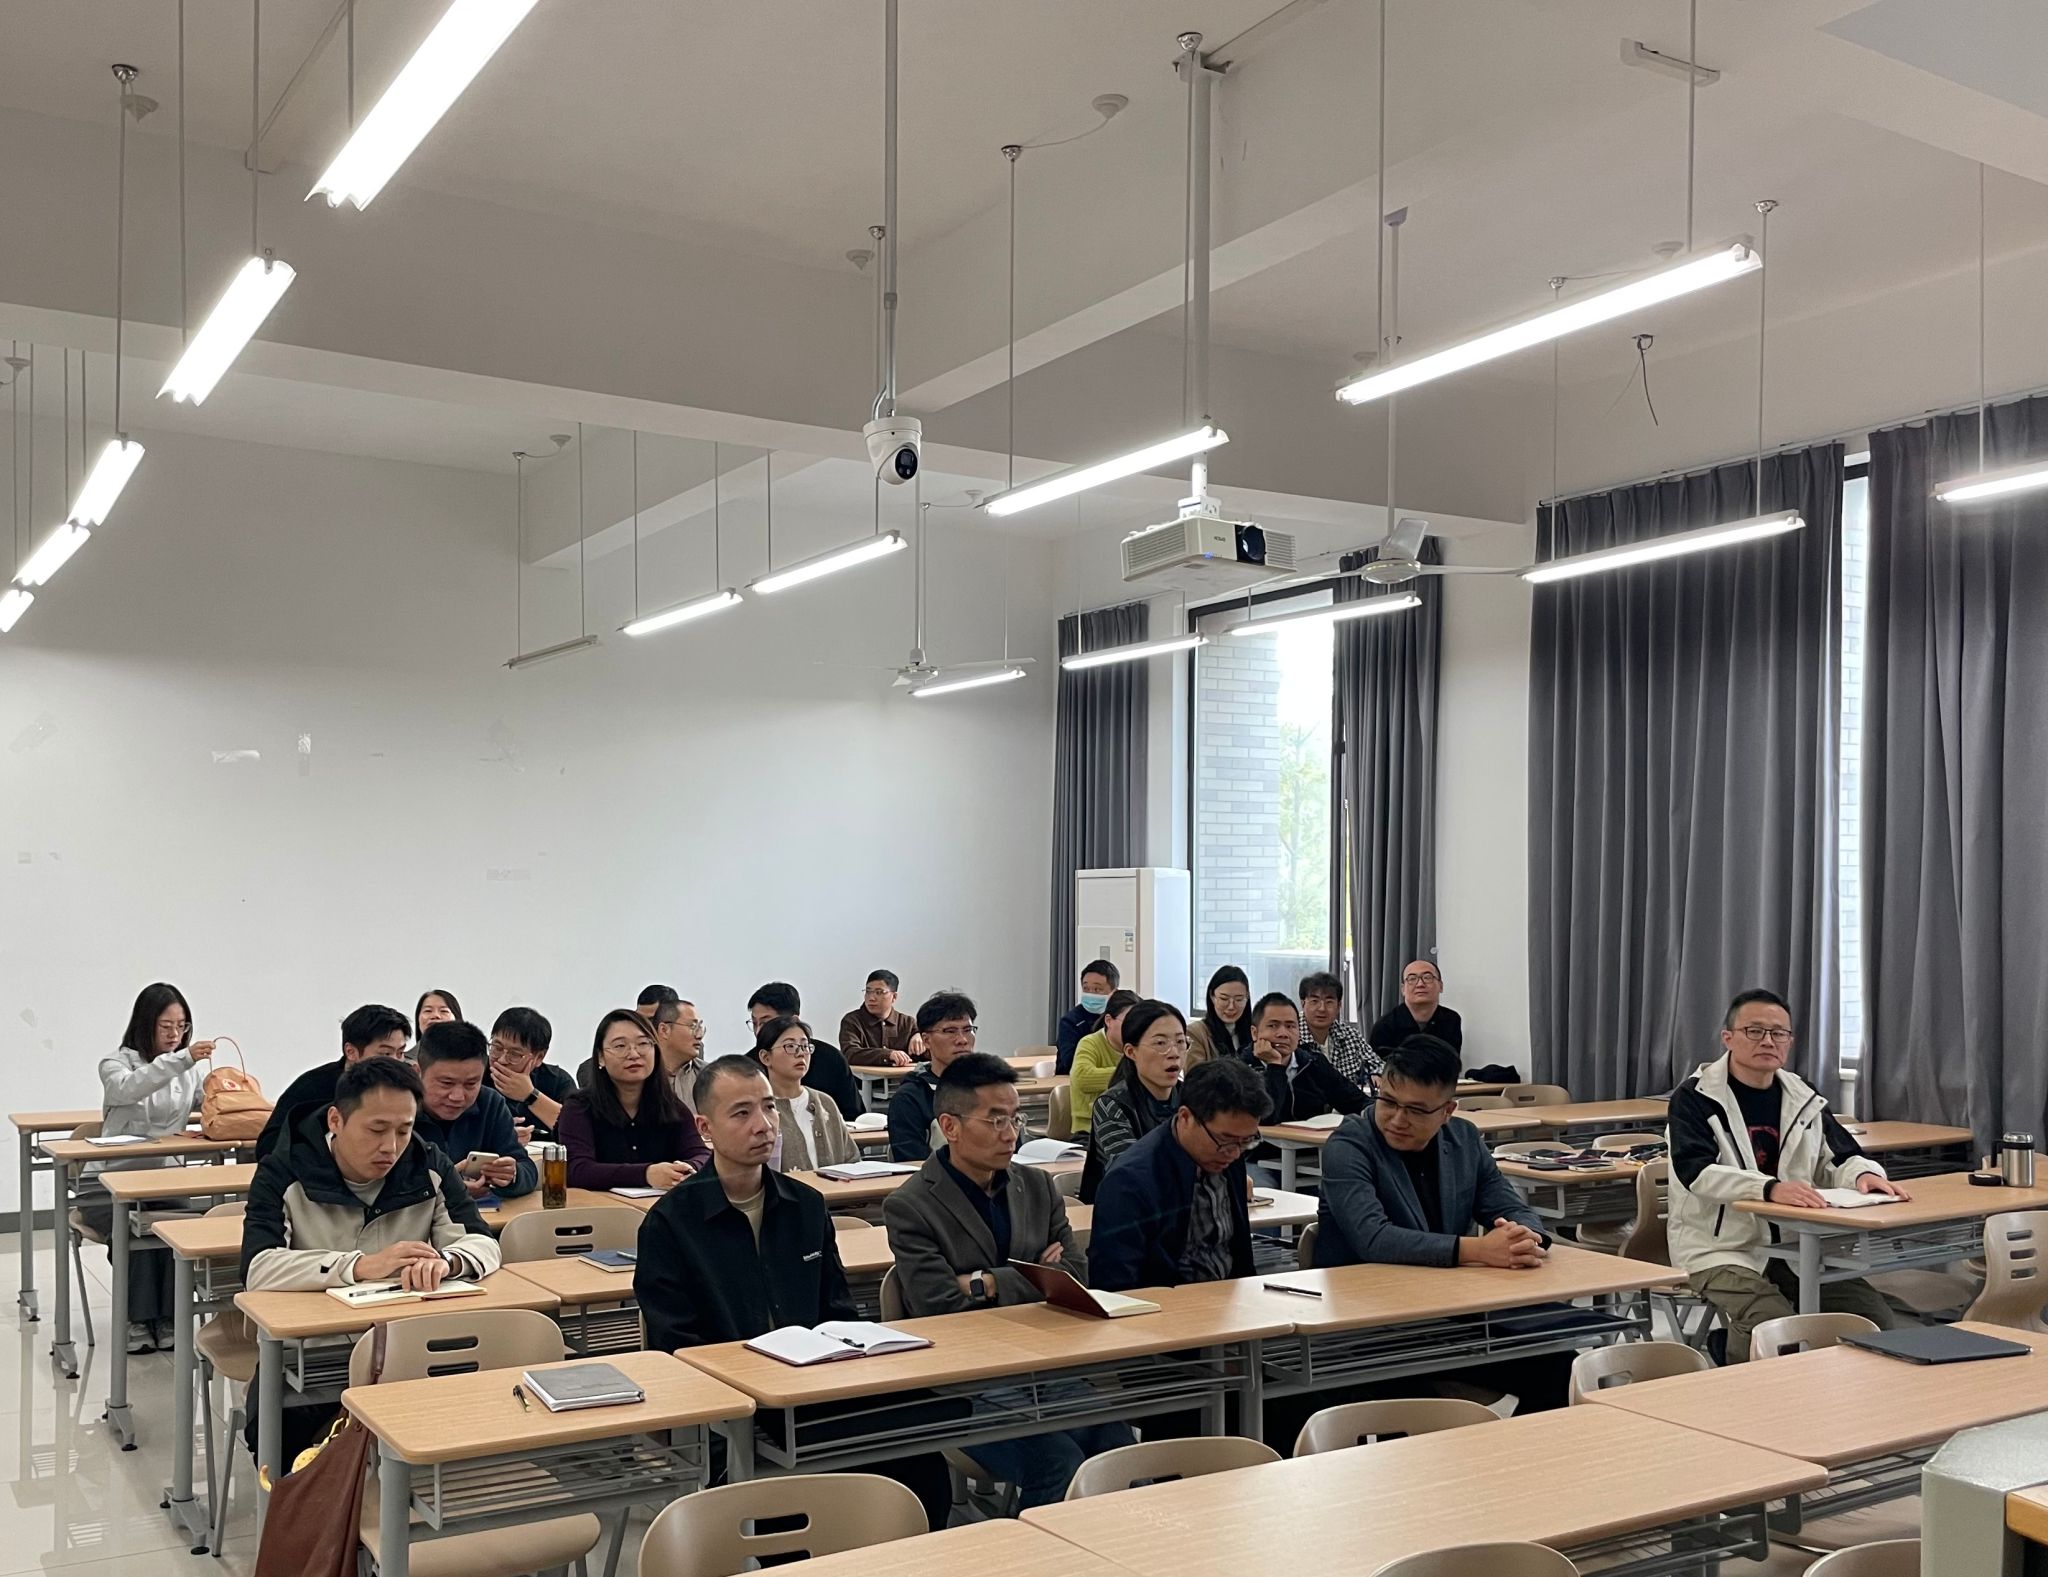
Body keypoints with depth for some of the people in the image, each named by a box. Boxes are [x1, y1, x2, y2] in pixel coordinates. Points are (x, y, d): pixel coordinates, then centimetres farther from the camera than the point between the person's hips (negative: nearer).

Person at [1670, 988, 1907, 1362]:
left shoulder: (1802, 1097, 11)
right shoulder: (1696, 1097, -7)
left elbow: (1841, 1159, 13)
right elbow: (1695, 1170, -21)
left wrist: (1863, 1174, -13)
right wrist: (1770, 1188, -37)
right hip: (1721, 1248, -6)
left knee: (1875, 1316, -10)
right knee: (1774, 1326, -29)